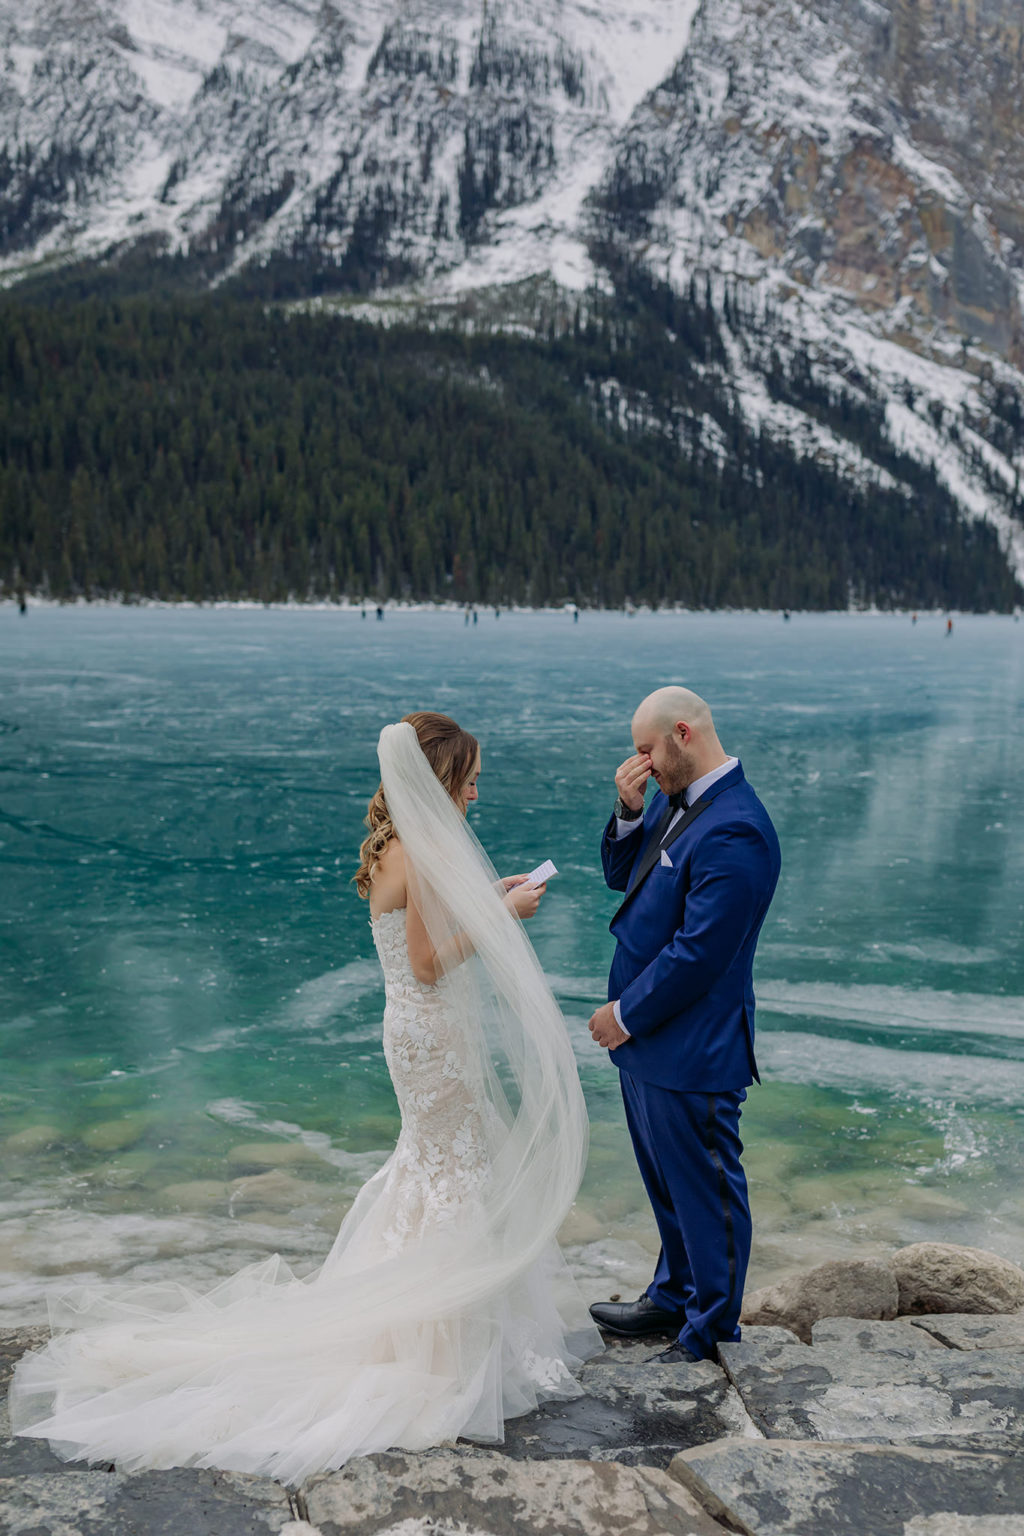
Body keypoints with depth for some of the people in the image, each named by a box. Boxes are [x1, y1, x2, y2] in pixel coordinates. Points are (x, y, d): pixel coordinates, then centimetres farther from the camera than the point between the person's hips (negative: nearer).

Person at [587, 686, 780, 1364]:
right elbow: (622, 875, 15)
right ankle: (674, 1296, 43)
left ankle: (710, 1326, 28)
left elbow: (698, 953, -26)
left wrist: (624, 1015, -14)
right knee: (668, 1181, 24)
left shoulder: (734, 832, -26)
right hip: (647, 1038, 9)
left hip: (692, 1050, -9)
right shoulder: (678, 800, 5)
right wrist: (628, 811, -4)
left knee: (706, 1187, 10)